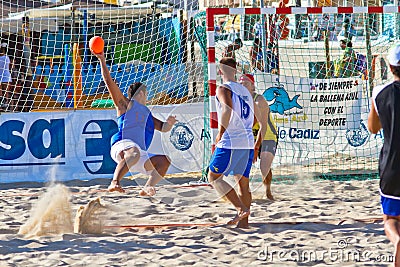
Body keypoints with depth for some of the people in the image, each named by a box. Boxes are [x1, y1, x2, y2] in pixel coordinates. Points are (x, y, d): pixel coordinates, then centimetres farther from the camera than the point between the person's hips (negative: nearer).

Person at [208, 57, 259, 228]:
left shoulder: (223, 89, -6)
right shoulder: (245, 90, 17)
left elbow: (228, 109, -23)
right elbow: (253, 118, 18)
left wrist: (220, 133, -16)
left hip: (230, 143, -7)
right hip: (248, 142, 7)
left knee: (213, 177, 3)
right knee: (243, 182, 11)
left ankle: (241, 208, -10)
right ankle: (244, 221, 8)